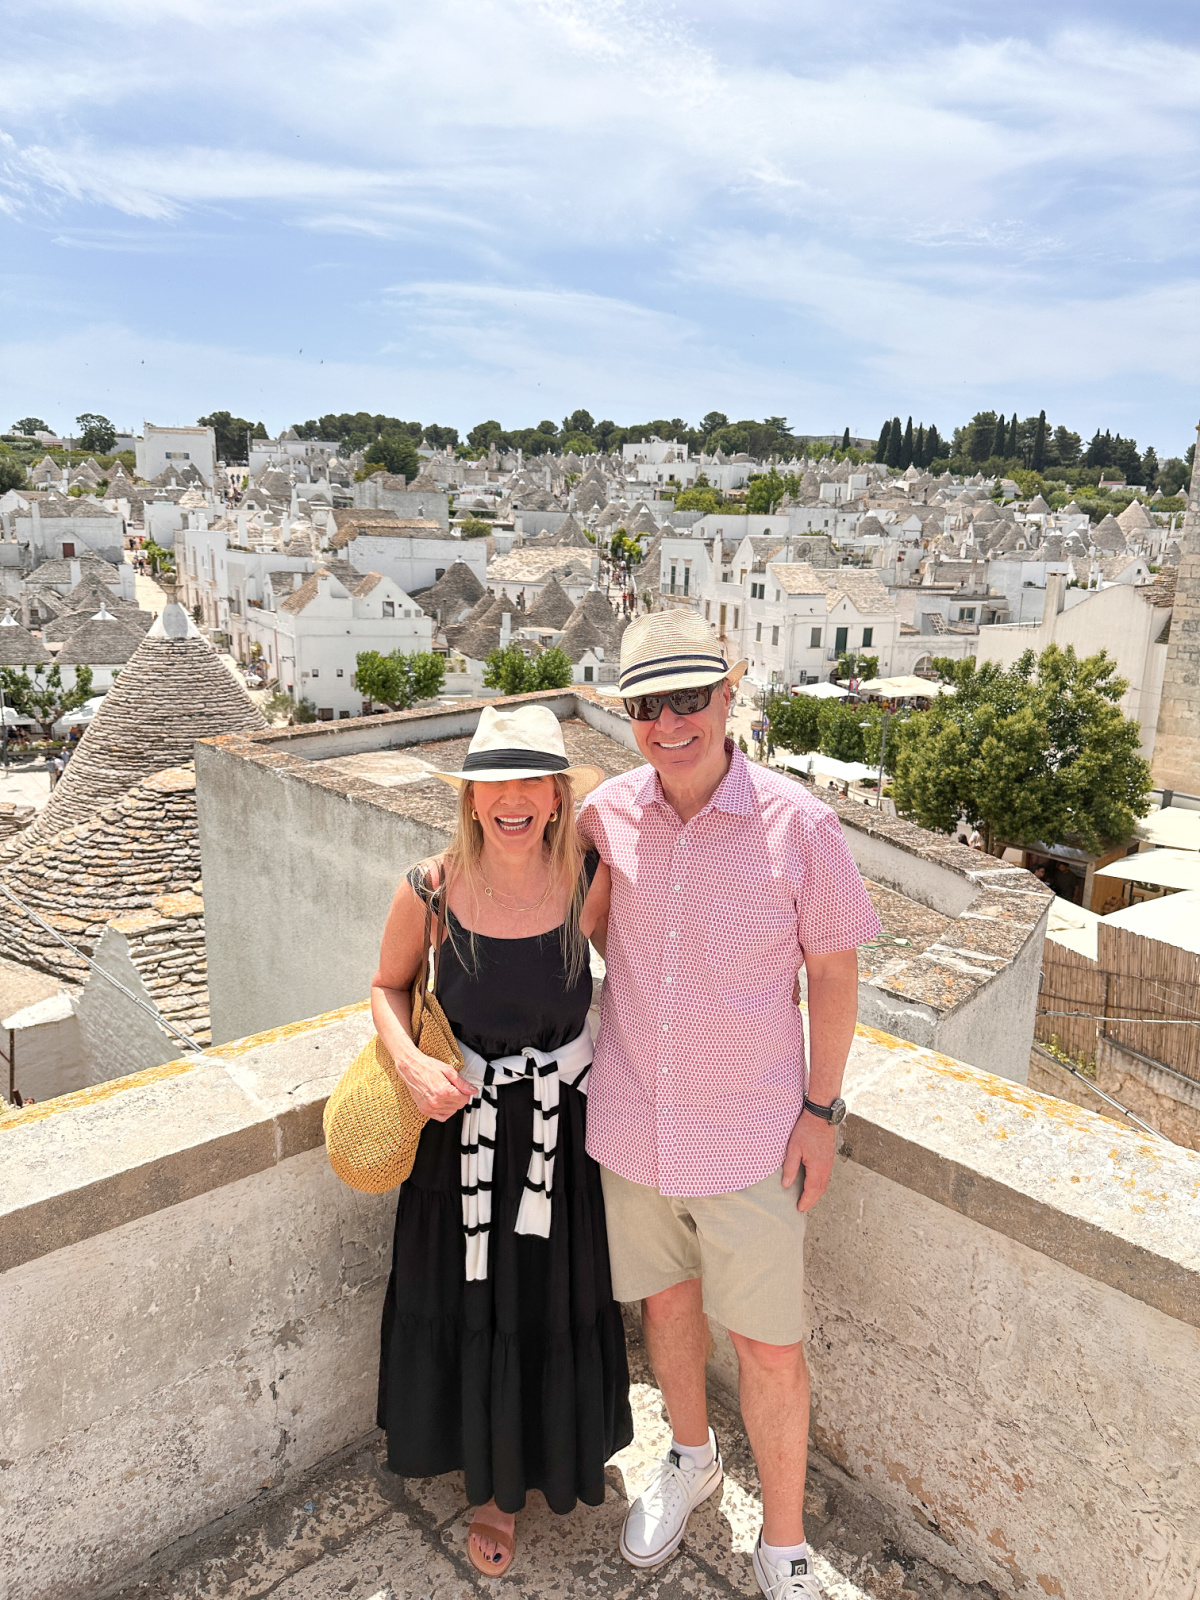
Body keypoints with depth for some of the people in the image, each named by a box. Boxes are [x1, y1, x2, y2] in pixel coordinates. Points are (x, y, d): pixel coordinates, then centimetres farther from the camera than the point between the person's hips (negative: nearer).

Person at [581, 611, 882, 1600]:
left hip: (750, 1133, -3)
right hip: (632, 1121, 3)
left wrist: (821, 1109, -5)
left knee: (770, 1347, 9)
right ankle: (691, 1458, 52)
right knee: (665, 1297, 23)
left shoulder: (798, 824, -16)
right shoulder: (607, 814, -8)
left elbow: (832, 970, -5)